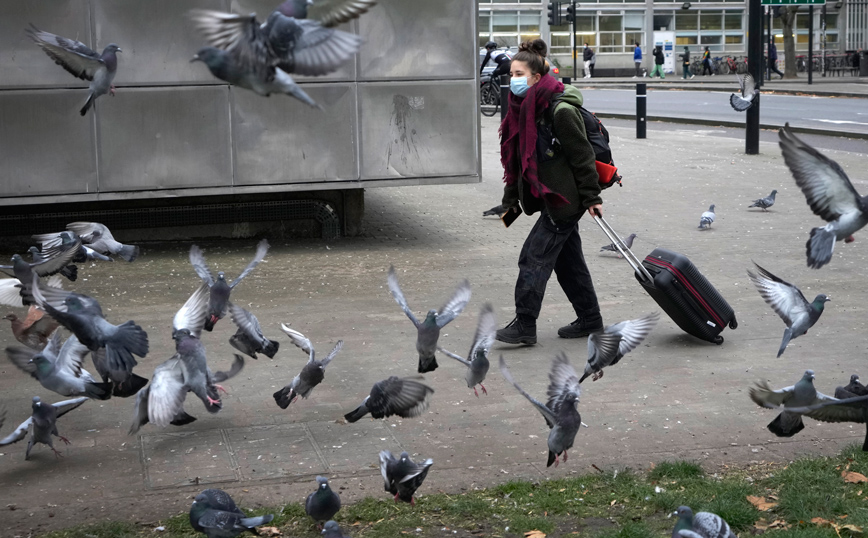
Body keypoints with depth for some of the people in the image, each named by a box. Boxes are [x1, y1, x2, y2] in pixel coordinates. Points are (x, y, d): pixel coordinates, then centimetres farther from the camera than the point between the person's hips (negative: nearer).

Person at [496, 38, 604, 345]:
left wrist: (592, 197, -14)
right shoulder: (524, 109, 9)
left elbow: (582, 155, -16)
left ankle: (524, 325, -7)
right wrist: (511, 198, 17)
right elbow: (517, 156, 16)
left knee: (534, 258, -10)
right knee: (568, 261, 15)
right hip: (552, 200, 9)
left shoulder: (560, 110, -18)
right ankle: (590, 320, 26)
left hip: (564, 199, -9)